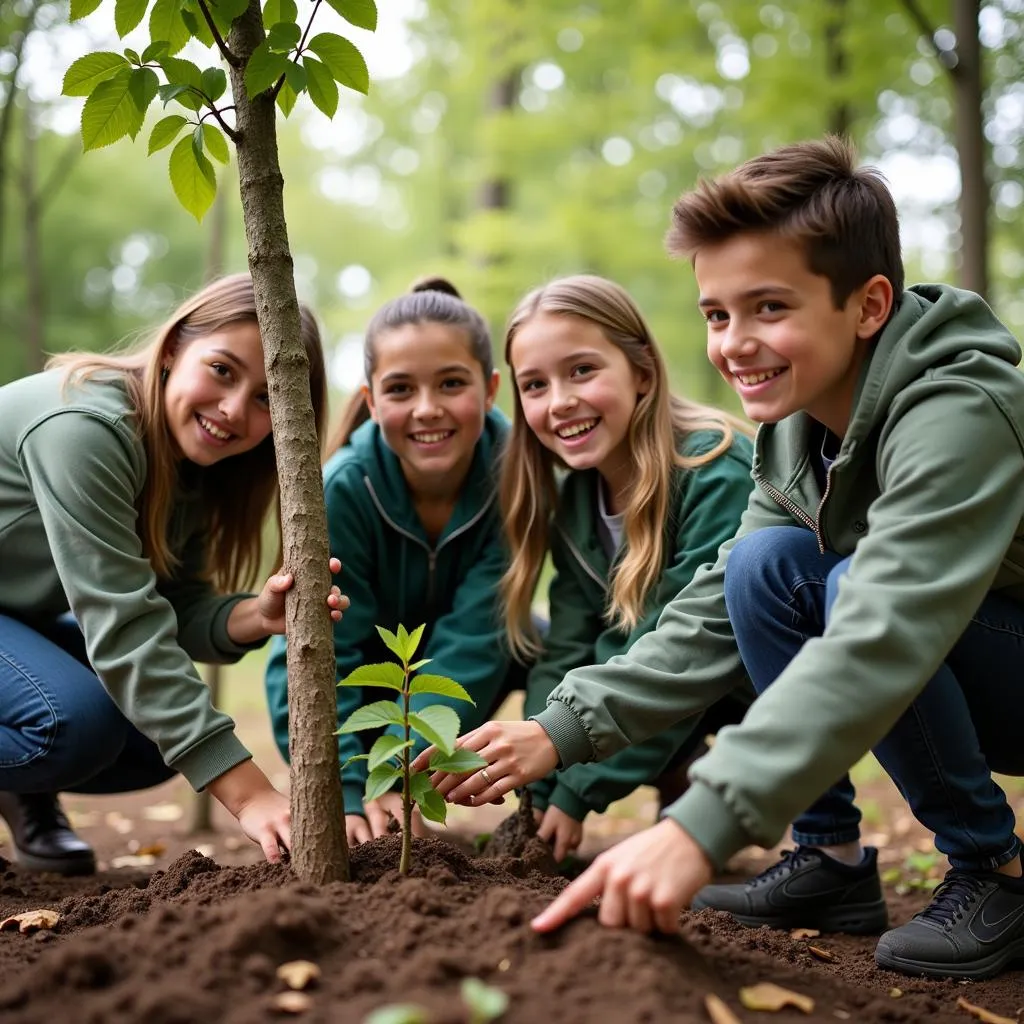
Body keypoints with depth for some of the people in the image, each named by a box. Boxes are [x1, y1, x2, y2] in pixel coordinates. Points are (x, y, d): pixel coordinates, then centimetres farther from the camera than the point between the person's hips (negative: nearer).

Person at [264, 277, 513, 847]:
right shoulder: (342, 489, -31)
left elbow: (472, 638, -31)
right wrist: (342, 797, -42)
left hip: (468, 666, 1)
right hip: (370, 656, 0)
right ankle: (367, 813, 5)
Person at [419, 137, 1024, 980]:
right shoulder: (795, 423, -5)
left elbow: (882, 637, -43)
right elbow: (720, 611, -4)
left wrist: (701, 826, -51)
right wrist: (560, 729, -16)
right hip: (948, 684, 7)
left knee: (851, 587, -30)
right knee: (765, 562, -14)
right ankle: (833, 860, -3)